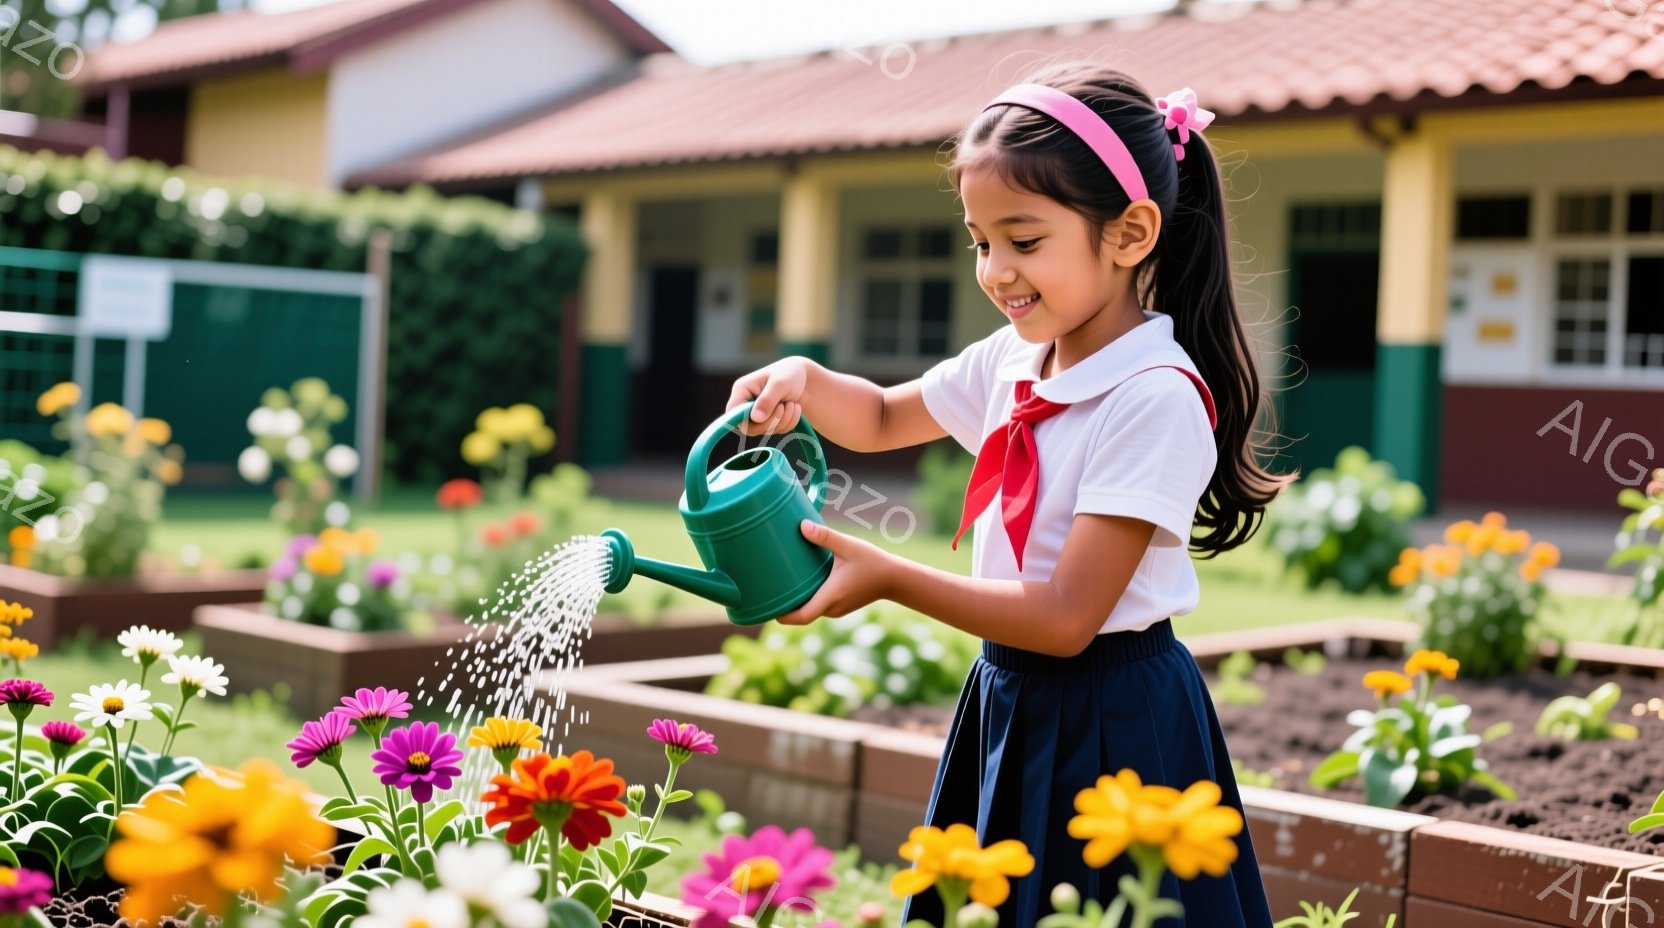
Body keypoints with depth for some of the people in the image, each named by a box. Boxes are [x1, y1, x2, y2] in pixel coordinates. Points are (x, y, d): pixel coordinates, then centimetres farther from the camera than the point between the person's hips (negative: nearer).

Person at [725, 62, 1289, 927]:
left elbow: (1066, 618, -24)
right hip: (1010, 700, 8)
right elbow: (882, 418, 20)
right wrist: (804, 379, -2)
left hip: (1109, 726, -7)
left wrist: (887, 577, -21)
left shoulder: (1156, 398, -22)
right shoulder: (1014, 361, 2)